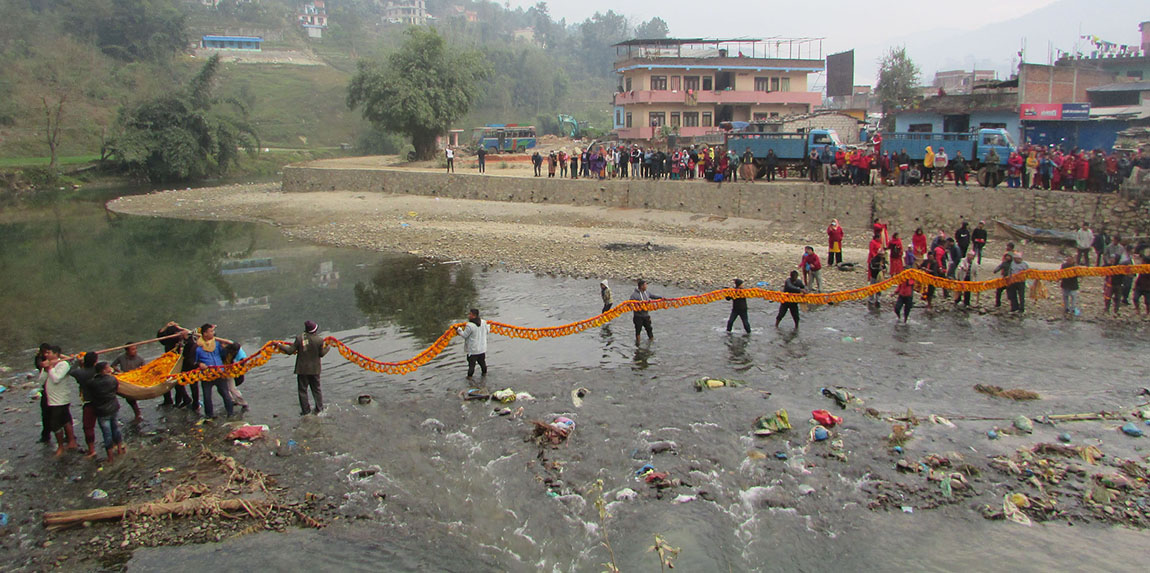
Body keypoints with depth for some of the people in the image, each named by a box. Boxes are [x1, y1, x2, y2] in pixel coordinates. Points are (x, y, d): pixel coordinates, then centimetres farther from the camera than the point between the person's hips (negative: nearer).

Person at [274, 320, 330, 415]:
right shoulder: (319, 340, -11)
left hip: (302, 369, -1)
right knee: (316, 389, 16)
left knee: (302, 389, 10)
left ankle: (306, 410, 13)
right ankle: (319, 408, 19)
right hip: (315, 368, 1)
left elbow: (290, 351, -9)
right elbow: (321, 353, -2)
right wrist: (327, 347, 16)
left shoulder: (299, 338, -13)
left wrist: (279, 345, 5)